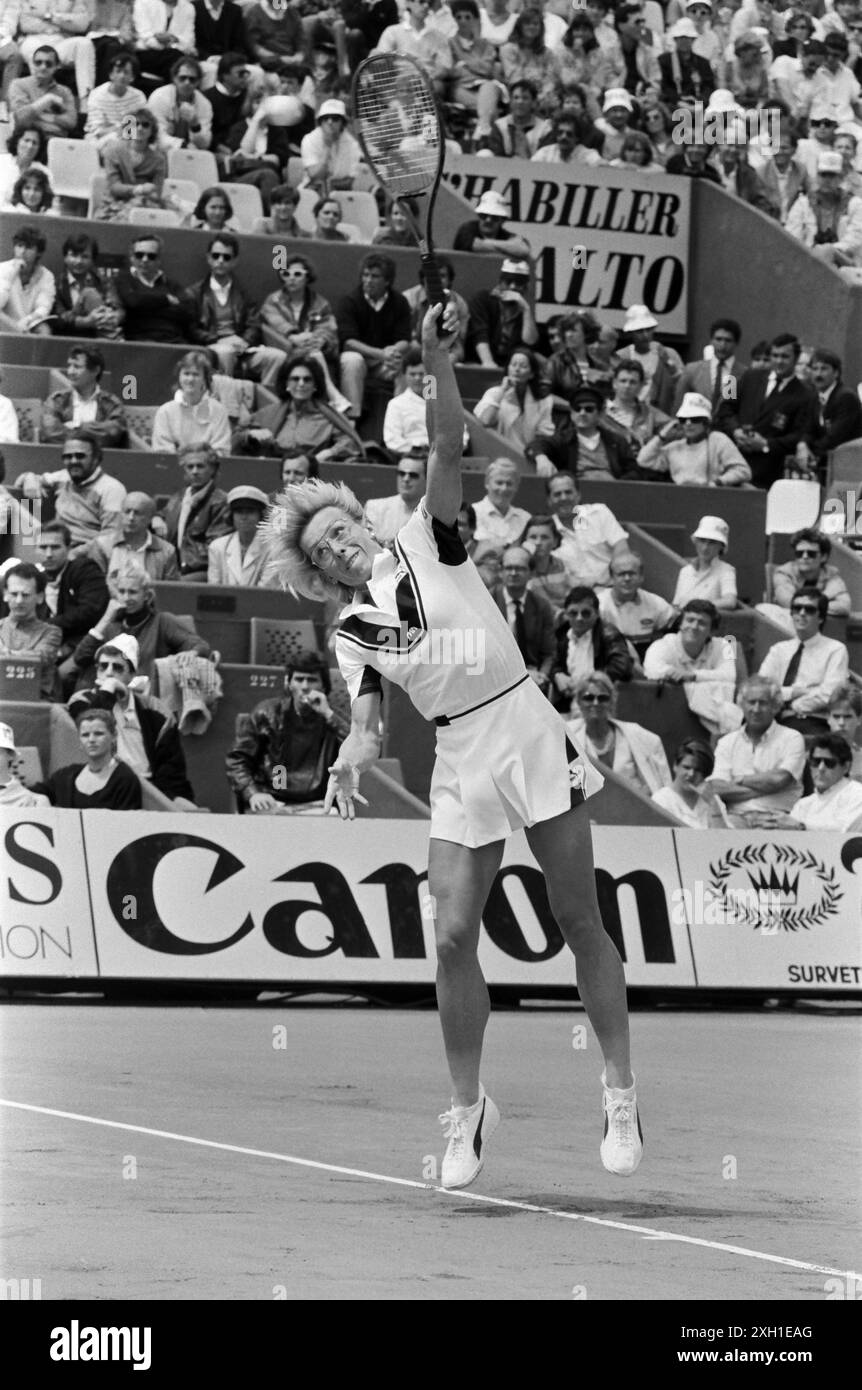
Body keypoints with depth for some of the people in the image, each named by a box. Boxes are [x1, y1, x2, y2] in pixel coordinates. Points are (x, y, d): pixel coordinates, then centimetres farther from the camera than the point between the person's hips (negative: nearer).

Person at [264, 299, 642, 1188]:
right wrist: (354, 759, -21)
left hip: (527, 733, -3)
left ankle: (620, 1094, 6)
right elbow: (367, 720, 2)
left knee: (580, 921, -2)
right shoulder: (350, 635, 9)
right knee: (453, 935, -6)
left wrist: (439, 367, -24)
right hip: (459, 766, 3)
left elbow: (448, 449, -9)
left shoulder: (425, 543, 3)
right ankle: (468, 1107, 7)